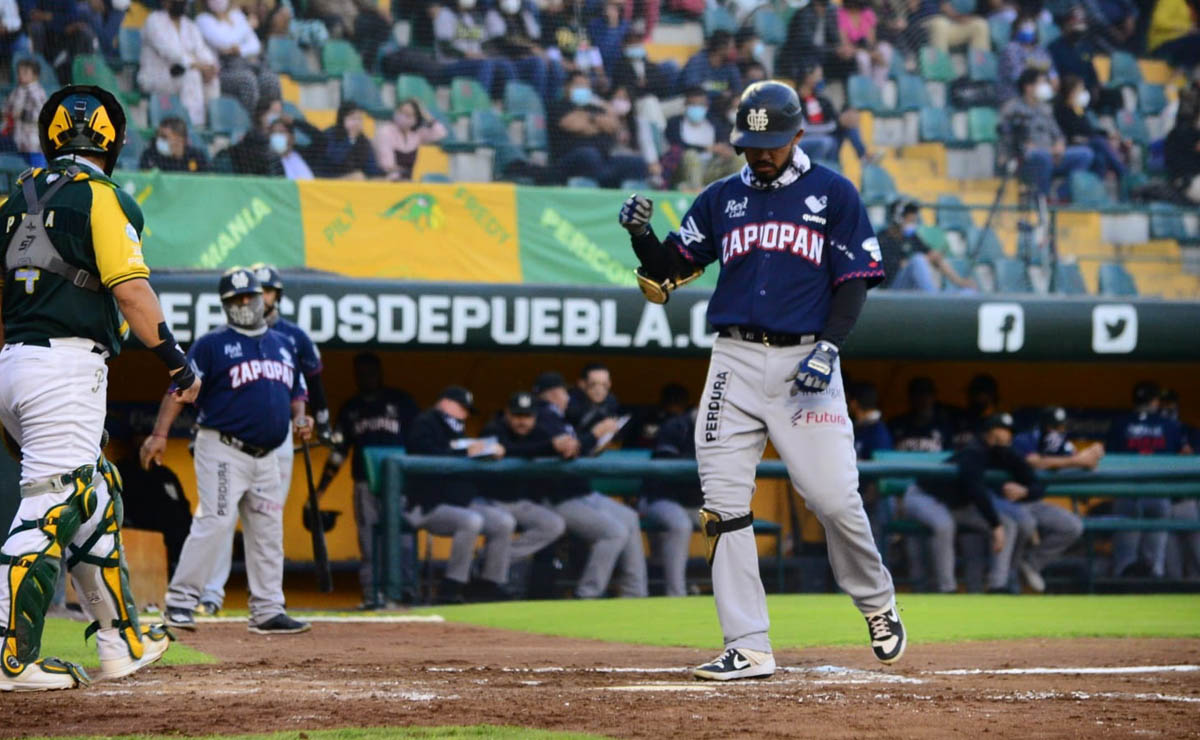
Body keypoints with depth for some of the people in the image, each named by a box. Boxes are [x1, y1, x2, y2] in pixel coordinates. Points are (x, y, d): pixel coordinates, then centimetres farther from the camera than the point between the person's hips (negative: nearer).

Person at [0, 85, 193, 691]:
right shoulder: (99, 197, -6)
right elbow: (130, 288, -15)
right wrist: (176, 362, -10)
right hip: (66, 366, -8)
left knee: (94, 498, 18)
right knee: (50, 508, -10)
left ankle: (121, 641, 23)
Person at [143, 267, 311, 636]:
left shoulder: (282, 344, 16)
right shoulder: (212, 345, -3)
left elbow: (296, 392, 25)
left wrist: (299, 418, 3)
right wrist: (160, 433, -22)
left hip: (266, 455, 7)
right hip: (223, 449, -7)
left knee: (268, 532, 7)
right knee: (215, 523, -15)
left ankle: (268, 611, 13)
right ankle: (181, 601, -10)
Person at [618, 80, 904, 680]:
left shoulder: (833, 195, 5)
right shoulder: (722, 199, 14)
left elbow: (855, 280, 1)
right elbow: (668, 269, 12)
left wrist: (829, 346, -13)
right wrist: (641, 234, -9)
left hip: (804, 363, -3)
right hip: (735, 361, 3)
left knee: (834, 497, -11)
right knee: (724, 505, -6)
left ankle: (877, 602, 17)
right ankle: (748, 649, -3)